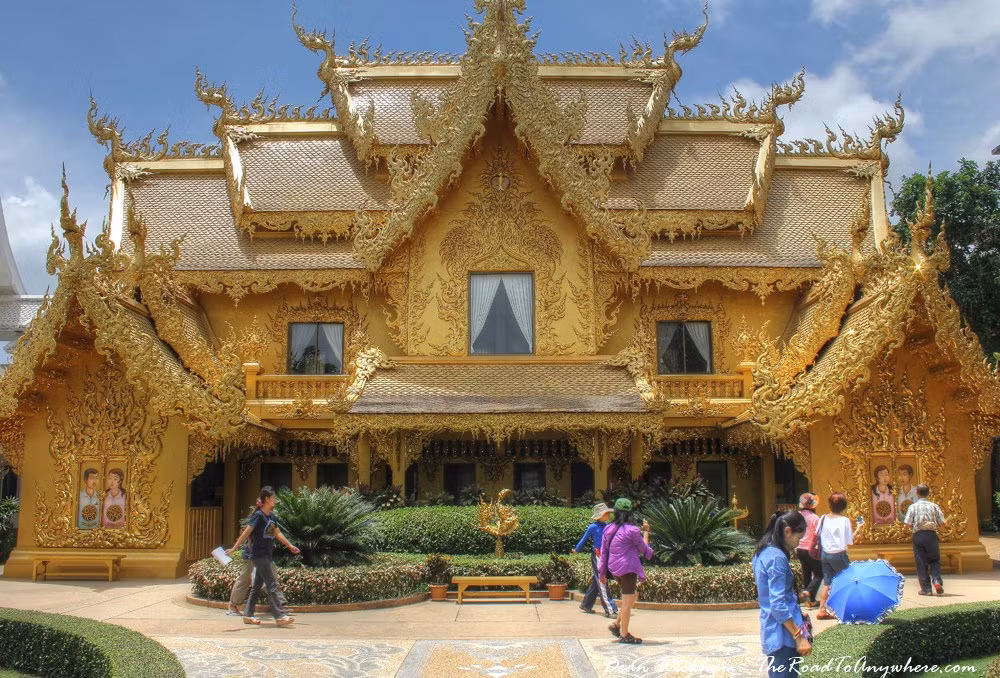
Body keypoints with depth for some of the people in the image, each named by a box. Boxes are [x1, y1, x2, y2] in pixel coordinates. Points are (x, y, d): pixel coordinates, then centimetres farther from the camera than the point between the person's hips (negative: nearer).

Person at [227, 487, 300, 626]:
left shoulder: (270, 516, 13)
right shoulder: (258, 515, -11)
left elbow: (277, 533, 23)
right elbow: (247, 532, -16)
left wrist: (290, 546, 28)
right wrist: (234, 548, -21)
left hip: (267, 556, 8)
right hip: (259, 555, -8)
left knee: (257, 585, 12)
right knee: (272, 585, -11)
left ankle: (248, 615, 20)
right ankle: (280, 616, -13)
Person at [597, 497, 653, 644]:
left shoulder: (608, 530, 5)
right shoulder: (631, 530, -13)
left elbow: (603, 552, 8)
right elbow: (643, 549, 0)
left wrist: (602, 573, 14)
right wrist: (646, 532, 12)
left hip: (615, 569, 8)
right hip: (627, 569, -7)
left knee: (632, 597, 21)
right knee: (628, 602, 2)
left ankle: (616, 625, 20)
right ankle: (624, 635, 9)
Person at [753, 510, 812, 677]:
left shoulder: (763, 553, 11)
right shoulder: (777, 558, -18)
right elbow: (778, 606, -21)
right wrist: (799, 637, -18)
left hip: (772, 633, 9)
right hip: (783, 636, -9)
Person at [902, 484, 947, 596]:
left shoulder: (913, 507, -1)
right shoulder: (934, 506, 3)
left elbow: (907, 523, -8)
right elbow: (942, 523, -1)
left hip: (918, 535, -1)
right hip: (931, 535, 1)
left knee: (921, 562, 5)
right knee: (935, 560, 15)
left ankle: (926, 588, 5)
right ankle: (937, 581, -7)